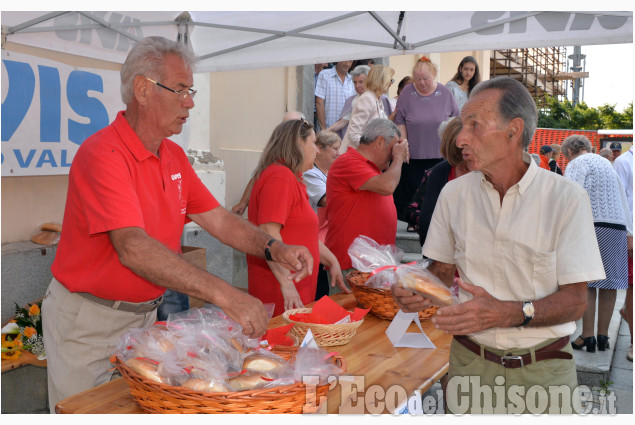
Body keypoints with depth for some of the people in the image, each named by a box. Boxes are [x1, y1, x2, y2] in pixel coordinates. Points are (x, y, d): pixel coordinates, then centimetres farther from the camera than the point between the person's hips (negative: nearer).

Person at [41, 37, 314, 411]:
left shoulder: (174, 157, 4)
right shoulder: (103, 153, -23)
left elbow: (218, 218, 2)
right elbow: (133, 248, -34)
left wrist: (274, 248, -17)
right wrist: (225, 295, -41)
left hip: (146, 314, 7)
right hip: (87, 321, -7)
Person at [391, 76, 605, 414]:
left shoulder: (567, 198, -11)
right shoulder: (454, 193, 0)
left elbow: (575, 300, -12)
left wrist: (506, 313, -29)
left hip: (543, 369, -2)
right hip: (469, 362, 2)